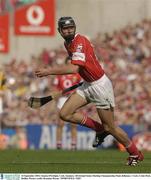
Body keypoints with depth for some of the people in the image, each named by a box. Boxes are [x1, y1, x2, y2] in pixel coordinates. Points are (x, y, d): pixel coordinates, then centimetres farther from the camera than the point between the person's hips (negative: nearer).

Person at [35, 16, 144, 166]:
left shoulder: (80, 42, -23)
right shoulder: (68, 43, 6)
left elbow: (74, 68, -35)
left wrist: (49, 71, -34)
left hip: (100, 85, -9)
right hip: (87, 85, 9)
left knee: (110, 128, -2)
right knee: (65, 114, -4)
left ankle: (135, 154, 18)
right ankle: (100, 129, 13)